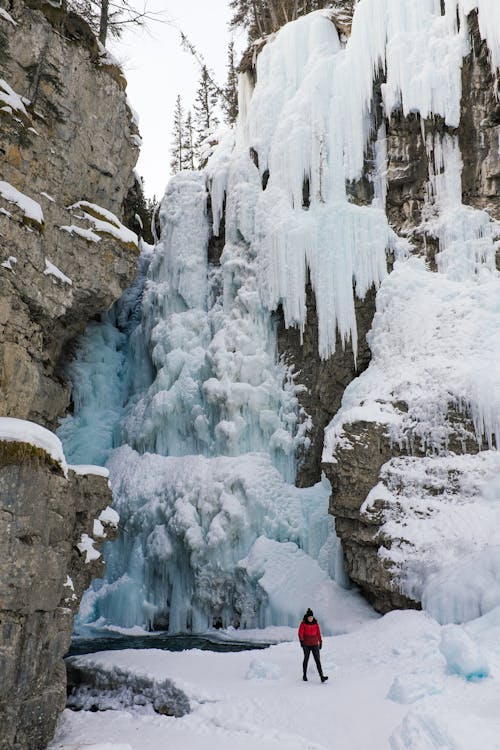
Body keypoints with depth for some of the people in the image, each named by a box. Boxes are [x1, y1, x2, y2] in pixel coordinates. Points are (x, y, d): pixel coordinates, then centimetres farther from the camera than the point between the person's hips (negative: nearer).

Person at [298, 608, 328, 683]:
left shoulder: (315, 623, 4)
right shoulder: (303, 624, -5)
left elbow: (318, 633, 11)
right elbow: (300, 633, -9)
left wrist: (320, 642, 14)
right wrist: (301, 640, -21)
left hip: (315, 644, 2)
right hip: (306, 644, -2)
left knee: (317, 660, -7)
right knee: (306, 659, 9)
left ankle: (322, 676, -13)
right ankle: (304, 675, 24)